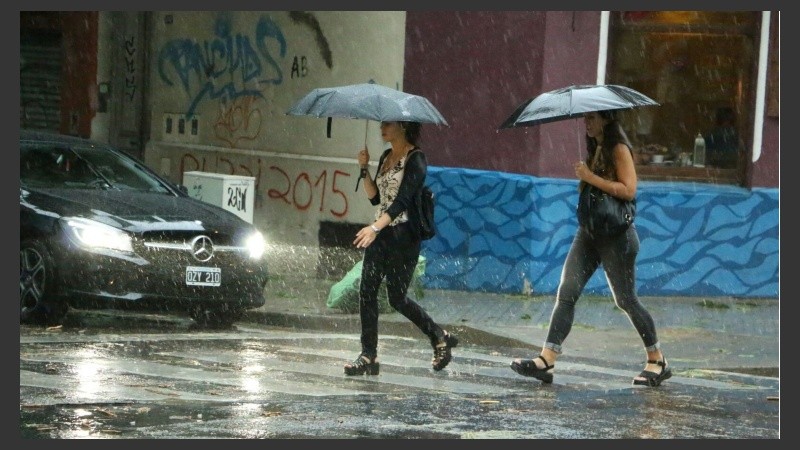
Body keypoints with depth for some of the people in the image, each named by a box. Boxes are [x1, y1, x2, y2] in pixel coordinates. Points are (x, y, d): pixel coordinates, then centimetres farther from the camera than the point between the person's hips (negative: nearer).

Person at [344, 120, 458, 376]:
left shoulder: (415, 159, -11)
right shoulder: (386, 157, 14)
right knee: (366, 292, -1)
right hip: (379, 233, 8)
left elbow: (403, 199, -21)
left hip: (403, 235, -8)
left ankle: (440, 338, 15)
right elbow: (375, 198, 15)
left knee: (397, 298, -3)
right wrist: (364, 169, 0)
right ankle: (368, 357, 3)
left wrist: (376, 227, -31)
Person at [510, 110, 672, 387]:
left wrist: (591, 177, -20)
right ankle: (546, 361, -11)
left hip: (615, 236, -8)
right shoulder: (595, 149, 15)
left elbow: (628, 190, -21)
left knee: (625, 300, 0)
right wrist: (585, 179, 5)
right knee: (566, 293, -5)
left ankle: (657, 361, 15)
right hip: (589, 231, 8)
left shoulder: (619, 149, -11)